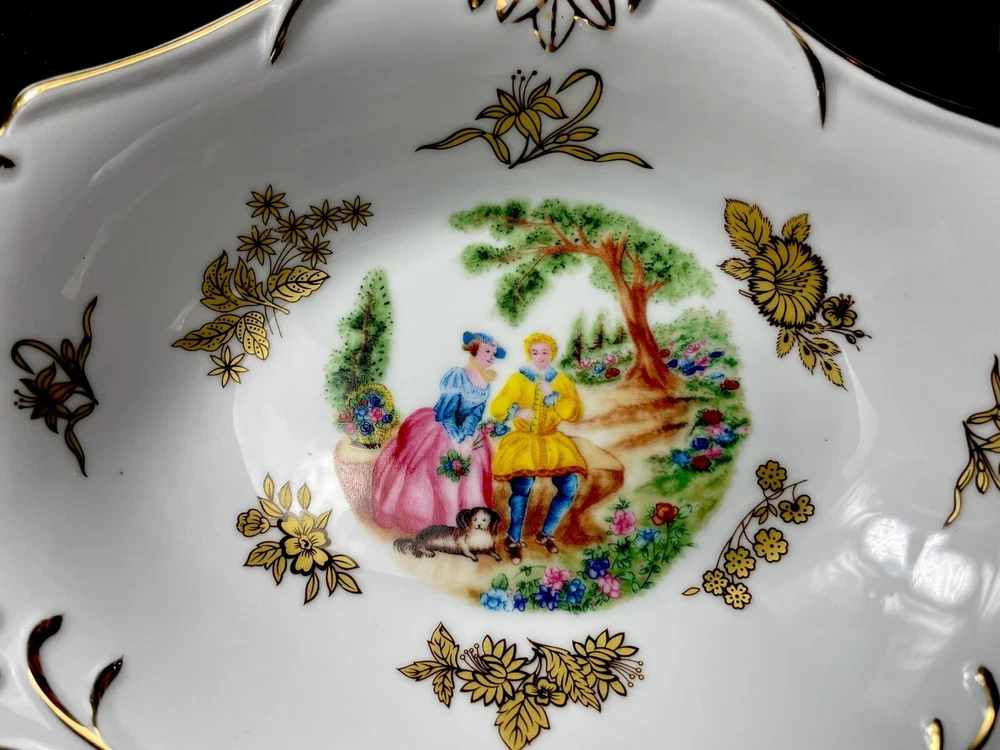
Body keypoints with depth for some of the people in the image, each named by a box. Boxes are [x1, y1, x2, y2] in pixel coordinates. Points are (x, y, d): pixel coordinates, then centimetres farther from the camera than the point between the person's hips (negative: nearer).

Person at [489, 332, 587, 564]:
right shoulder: (518, 379, 0)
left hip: (552, 440, 3)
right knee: (523, 484, -26)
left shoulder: (562, 381, 6)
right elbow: (496, 408, -7)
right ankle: (513, 540, -6)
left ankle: (546, 534, 8)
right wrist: (516, 411, -27)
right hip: (523, 439, -3)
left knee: (570, 485, -15)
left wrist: (553, 396, -16)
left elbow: (576, 413, -3)